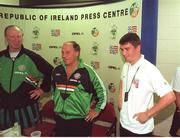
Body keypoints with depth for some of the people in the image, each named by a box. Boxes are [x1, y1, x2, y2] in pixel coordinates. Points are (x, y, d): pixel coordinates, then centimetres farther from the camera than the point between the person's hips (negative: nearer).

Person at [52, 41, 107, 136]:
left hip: (80, 120, -4)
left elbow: (101, 90, -7)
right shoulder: (57, 70, 2)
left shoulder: (87, 71, -13)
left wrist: (97, 110, -4)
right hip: (60, 119, 5)